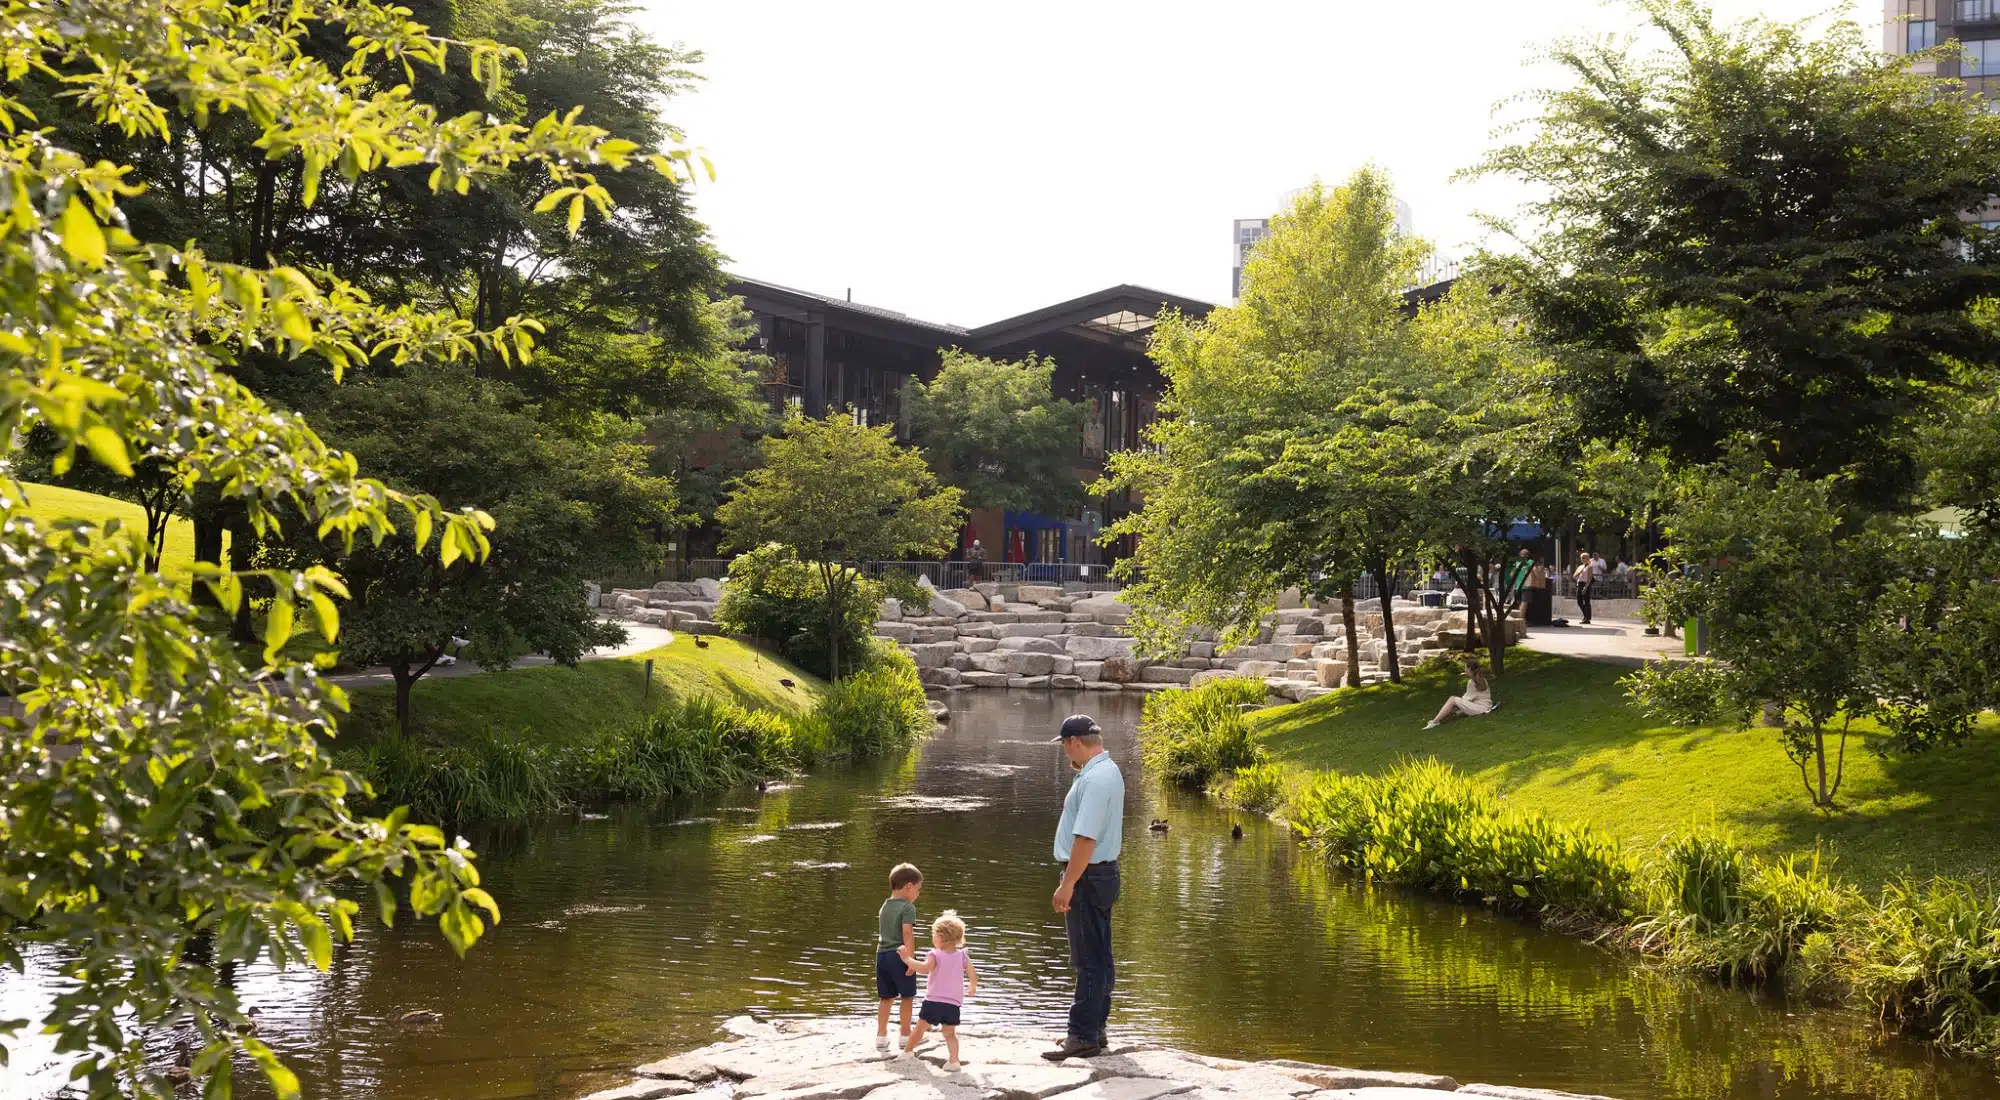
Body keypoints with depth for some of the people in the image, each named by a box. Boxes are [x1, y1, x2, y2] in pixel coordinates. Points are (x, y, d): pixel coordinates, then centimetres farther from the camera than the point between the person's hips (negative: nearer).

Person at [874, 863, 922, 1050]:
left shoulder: (885, 907, 15)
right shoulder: (908, 907, -10)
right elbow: (907, 934, -18)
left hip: (882, 955, 7)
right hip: (899, 956, -7)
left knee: (885, 997, 13)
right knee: (907, 996, 8)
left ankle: (881, 1036, 15)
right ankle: (906, 1035, 15)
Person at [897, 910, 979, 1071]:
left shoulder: (935, 954, -10)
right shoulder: (962, 956, 2)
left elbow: (925, 968, -29)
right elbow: (974, 975, 2)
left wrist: (908, 959, -23)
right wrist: (972, 987, 23)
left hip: (933, 1001, -3)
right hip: (953, 1004, 3)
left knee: (920, 1028, 13)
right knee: (950, 1033, 10)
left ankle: (907, 1051, 28)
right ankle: (954, 1061, -4)